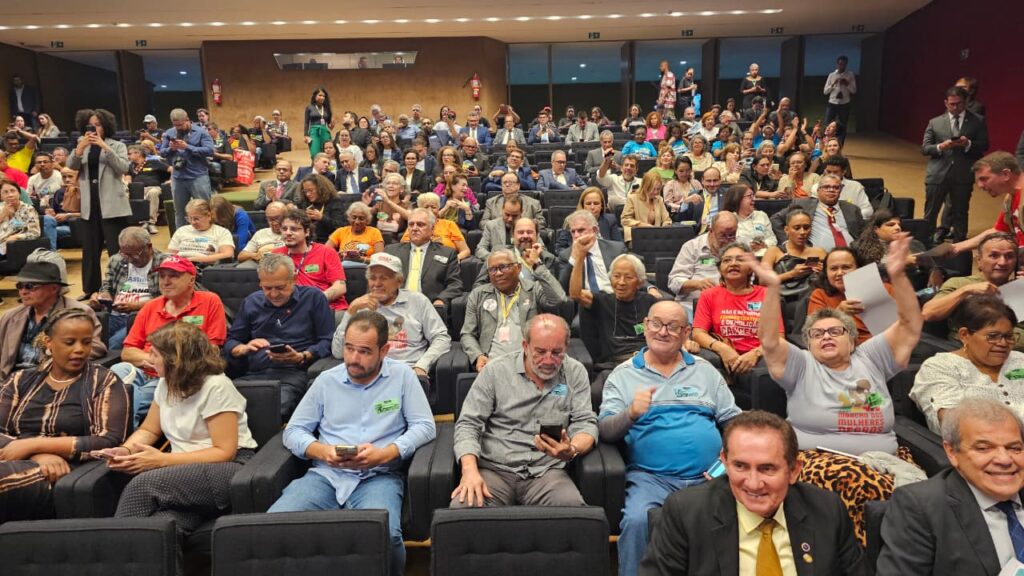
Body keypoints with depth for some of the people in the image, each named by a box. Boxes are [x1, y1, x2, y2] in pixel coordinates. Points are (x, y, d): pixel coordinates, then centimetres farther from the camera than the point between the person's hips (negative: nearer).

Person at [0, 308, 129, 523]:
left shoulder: (104, 381, 4)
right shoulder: (21, 380, 17)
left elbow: (109, 442, -7)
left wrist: (32, 444, -10)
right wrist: (39, 456, -14)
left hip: (65, 476, -3)